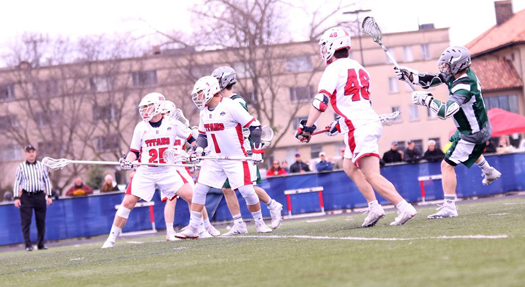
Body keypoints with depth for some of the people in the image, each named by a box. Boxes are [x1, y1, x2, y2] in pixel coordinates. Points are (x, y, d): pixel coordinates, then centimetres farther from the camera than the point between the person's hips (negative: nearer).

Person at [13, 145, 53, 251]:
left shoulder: (41, 166, 11)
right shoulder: (21, 167, 4)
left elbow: (47, 180, 14)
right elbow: (17, 182, 3)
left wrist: (49, 196, 8)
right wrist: (16, 197, -4)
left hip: (40, 195, 2)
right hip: (26, 196, -2)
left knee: (41, 221, 5)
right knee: (26, 221, -7)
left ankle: (41, 244, 14)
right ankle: (28, 245, -3)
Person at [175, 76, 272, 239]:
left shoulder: (230, 106, -15)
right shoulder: (204, 112, 7)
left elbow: (254, 126, -13)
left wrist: (257, 150, -14)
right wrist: (199, 149, 2)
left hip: (235, 158, -6)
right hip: (214, 159, 6)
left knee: (247, 192, -8)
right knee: (199, 190, -2)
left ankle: (260, 224, 13)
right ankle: (192, 229, 2)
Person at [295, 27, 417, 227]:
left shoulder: (334, 68, -6)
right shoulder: (358, 68, 20)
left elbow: (321, 100, -16)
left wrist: (307, 127, -14)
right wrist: (340, 124, 35)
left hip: (359, 128, -9)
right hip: (371, 121, 9)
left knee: (372, 176, -14)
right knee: (349, 167, 24)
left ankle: (404, 207, -26)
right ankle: (374, 207, 16)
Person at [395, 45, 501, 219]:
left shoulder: (464, 86, -33)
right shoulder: (456, 74, -5)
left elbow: (446, 111, -43)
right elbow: (431, 80, 2)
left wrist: (425, 99, -35)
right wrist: (409, 75, -9)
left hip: (472, 134, -10)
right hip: (481, 127, 10)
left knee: (447, 165, -12)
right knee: (471, 150, 41)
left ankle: (450, 207, -12)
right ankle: (489, 172, 63)